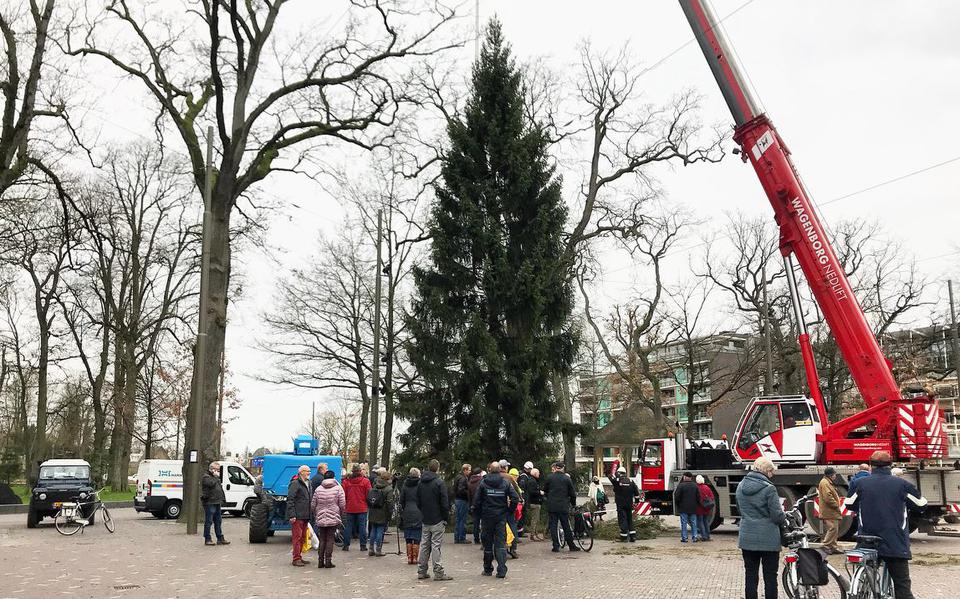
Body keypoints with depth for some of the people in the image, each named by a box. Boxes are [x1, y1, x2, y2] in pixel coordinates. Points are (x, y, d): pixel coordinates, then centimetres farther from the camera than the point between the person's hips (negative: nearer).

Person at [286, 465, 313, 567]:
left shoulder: (308, 483, 19)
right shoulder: (295, 483, -10)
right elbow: (290, 500, -15)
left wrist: (310, 514, 20)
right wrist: (292, 515, -21)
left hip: (305, 516, 9)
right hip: (297, 516, -9)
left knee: (303, 537, 12)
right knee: (297, 537, -7)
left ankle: (299, 557, 19)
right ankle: (296, 558, -5)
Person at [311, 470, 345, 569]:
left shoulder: (318, 489, 4)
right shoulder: (338, 488, -4)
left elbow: (313, 505, 6)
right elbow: (342, 505, -6)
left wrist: (316, 516, 19)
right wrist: (340, 514, 12)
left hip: (320, 519, 3)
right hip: (333, 519, -3)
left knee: (322, 540, 10)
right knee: (330, 539, 2)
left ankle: (320, 561, 10)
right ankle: (328, 561, 2)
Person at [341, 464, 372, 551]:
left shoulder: (346, 481, -2)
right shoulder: (365, 481, -7)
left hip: (350, 508, 2)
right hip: (362, 508, -2)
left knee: (348, 527, 9)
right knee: (362, 526, 4)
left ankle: (346, 545, 10)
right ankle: (363, 546, 5)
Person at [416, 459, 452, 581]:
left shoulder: (420, 483, 7)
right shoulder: (438, 483, -13)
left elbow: (418, 502, 13)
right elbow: (445, 503, -13)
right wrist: (446, 518, -4)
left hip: (425, 520, 6)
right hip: (437, 520, -6)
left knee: (425, 545, 12)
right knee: (436, 545, -4)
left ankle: (421, 571, 15)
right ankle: (438, 572, -2)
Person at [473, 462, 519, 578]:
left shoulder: (483, 483, -4)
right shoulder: (505, 483, -1)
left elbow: (477, 500, -6)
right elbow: (515, 498, -8)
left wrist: (478, 513, 6)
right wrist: (509, 510, 5)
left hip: (487, 516, 0)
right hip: (501, 517, 0)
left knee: (488, 543, 10)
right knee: (501, 543, 1)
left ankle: (488, 569, 18)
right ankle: (501, 570, -7)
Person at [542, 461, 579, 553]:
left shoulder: (549, 478, -1)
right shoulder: (567, 478, -1)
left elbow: (545, 491, 10)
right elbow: (572, 493, 4)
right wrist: (573, 503, 20)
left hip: (552, 506, 0)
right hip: (563, 507, 0)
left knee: (553, 526, 5)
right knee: (566, 526, 8)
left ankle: (556, 546, 2)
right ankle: (571, 545, 13)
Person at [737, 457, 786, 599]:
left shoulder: (741, 486, 4)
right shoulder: (769, 488, -15)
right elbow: (777, 517, -13)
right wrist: (783, 515, 7)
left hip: (747, 538, 5)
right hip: (768, 539, -5)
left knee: (750, 576, 10)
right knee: (770, 577, 5)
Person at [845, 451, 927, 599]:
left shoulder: (861, 483, 1)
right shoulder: (902, 484, -3)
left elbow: (850, 504, 14)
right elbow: (921, 504, 9)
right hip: (896, 544, -1)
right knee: (902, 585, 2)